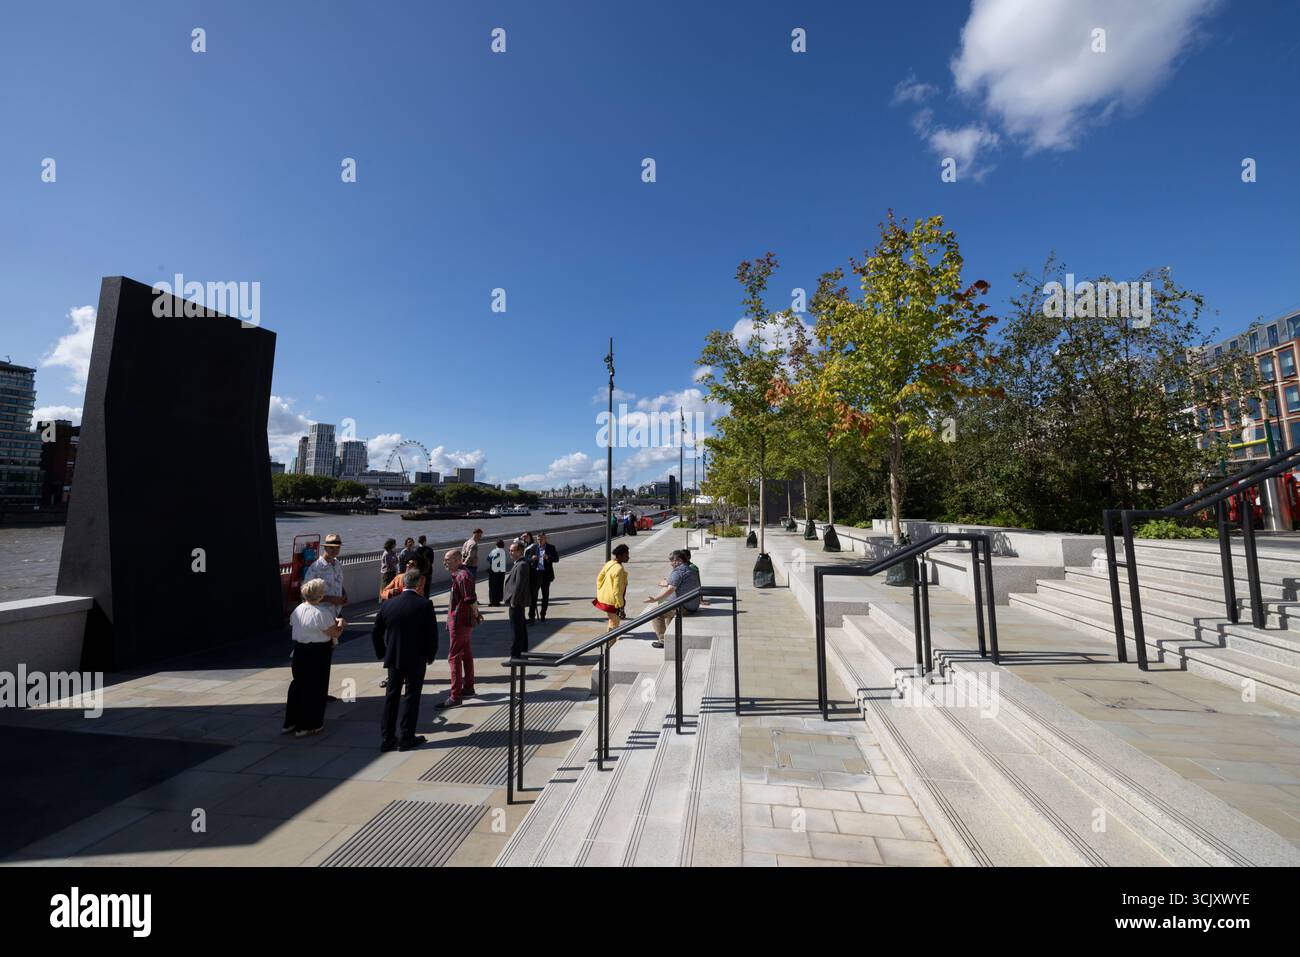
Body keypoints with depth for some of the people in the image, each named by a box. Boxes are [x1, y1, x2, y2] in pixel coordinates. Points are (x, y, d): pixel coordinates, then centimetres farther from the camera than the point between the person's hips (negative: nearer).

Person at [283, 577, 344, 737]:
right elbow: (335, 634, -16)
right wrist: (340, 623, 4)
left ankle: (289, 723, 30)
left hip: (299, 651, 7)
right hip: (318, 654, -7)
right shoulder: (322, 613, -21)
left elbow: (292, 626, 16)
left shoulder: (298, 610, 1)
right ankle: (306, 726, 14)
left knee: (297, 685, 20)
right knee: (315, 688, 6)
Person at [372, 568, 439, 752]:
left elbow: (375, 632, 5)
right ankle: (407, 738, 15)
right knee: (412, 696, 8)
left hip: (393, 659, 4)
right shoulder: (425, 605, -15)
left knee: (391, 696, 15)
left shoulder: (388, 605, -2)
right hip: (416, 659, -4)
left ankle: (387, 738, 22)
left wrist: (383, 654, 16)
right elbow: (432, 633, -13)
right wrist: (430, 655, 2)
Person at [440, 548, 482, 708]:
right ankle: (468, 688, 30)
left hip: (459, 622, -10)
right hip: (464, 621, 10)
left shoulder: (462, 576, -21)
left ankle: (455, 696, 1)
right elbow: (471, 600, 18)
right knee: (466, 654, 18)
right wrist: (476, 614, 15)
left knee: (454, 657, -5)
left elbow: (471, 600, -23)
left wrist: (476, 615, -10)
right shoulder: (460, 574, 12)